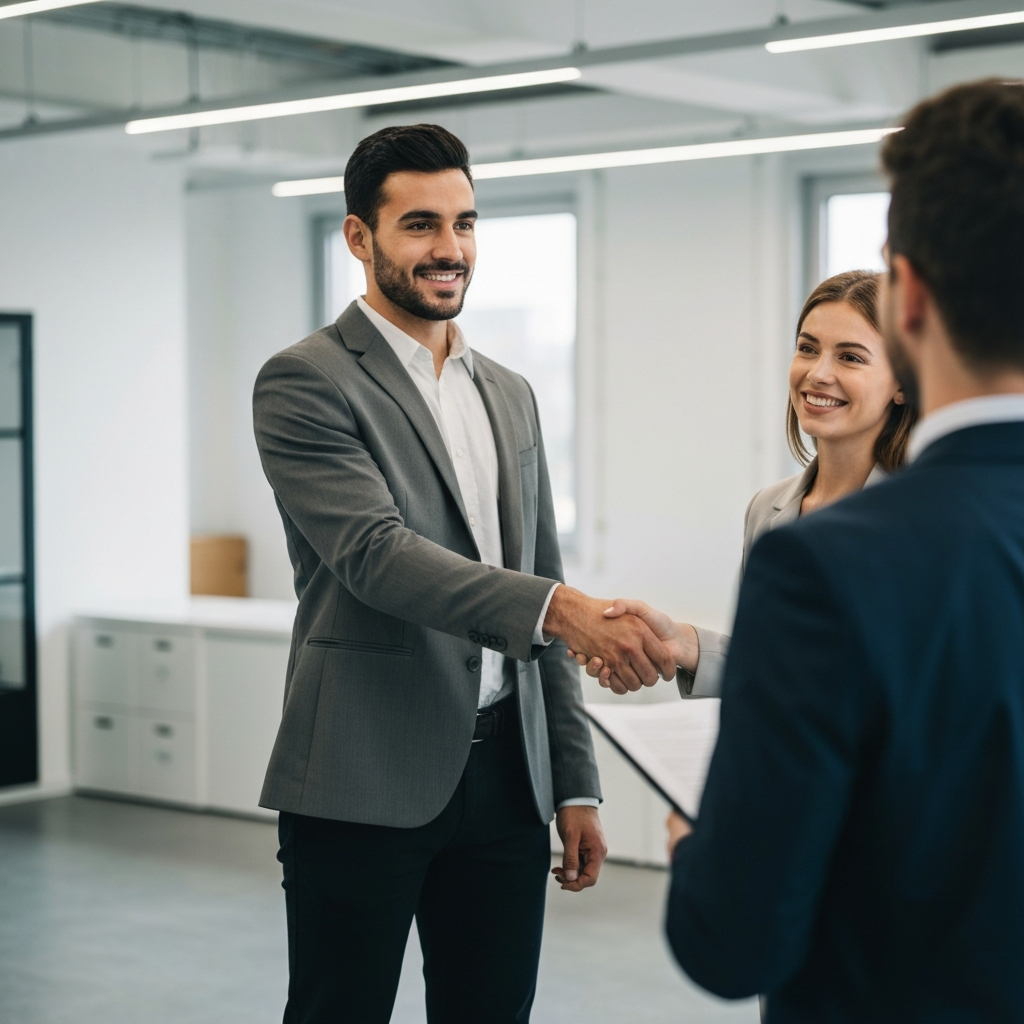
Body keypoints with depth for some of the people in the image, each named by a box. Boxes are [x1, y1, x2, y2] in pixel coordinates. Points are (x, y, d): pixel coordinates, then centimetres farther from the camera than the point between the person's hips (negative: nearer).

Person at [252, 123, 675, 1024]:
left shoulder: (510, 396, 16)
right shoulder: (306, 382, -5)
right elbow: (377, 554, -20)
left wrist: (576, 784, 14)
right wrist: (563, 608, -32)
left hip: (507, 780, 6)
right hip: (366, 782, -6)